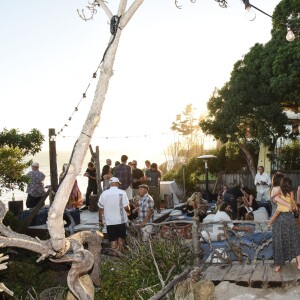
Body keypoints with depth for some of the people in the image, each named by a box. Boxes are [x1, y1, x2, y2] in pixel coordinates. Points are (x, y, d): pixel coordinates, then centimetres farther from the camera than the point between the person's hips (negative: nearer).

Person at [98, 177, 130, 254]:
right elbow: (126, 207, -12)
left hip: (109, 221, 1)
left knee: (113, 240, 8)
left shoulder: (104, 193, -2)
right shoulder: (122, 192, -9)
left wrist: (100, 220, 12)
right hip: (121, 220, -1)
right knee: (121, 239, 15)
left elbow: (100, 208, 1)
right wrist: (129, 211, 10)